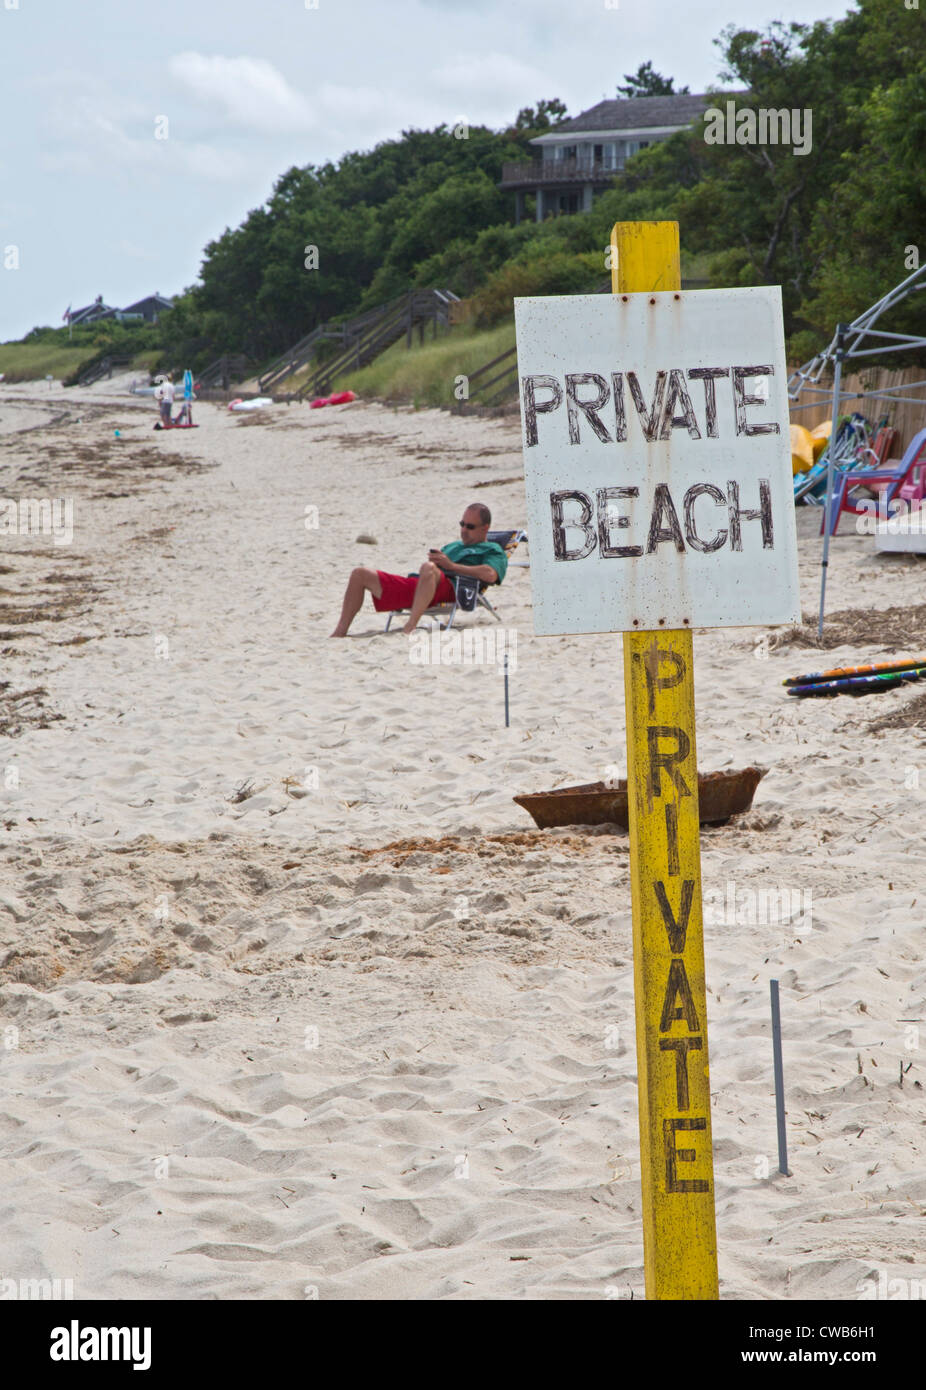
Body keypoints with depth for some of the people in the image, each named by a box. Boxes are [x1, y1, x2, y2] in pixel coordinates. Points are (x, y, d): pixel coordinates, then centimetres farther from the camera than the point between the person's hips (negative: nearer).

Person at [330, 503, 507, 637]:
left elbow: (491, 575, -8)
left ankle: (409, 628, -50)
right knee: (360, 574, -1)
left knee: (428, 569, -44)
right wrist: (435, 561, 5)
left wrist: (451, 566, -7)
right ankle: (340, 632, -9)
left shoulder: (492, 550, 15)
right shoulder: (453, 546, 39)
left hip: (450, 586, -8)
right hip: (414, 584, 8)